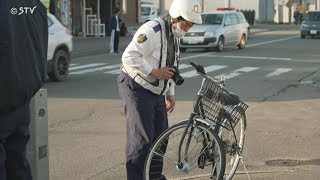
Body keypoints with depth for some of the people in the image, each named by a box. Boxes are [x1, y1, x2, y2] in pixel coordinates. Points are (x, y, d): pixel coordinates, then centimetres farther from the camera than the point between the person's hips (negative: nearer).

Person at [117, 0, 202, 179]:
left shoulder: (175, 37, 11)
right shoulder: (152, 30, -20)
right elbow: (129, 57, -27)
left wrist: (170, 94, 20)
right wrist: (154, 71, -25)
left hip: (157, 92, 9)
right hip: (137, 89, -9)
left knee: (161, 136, 14)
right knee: (142, 138, -10)